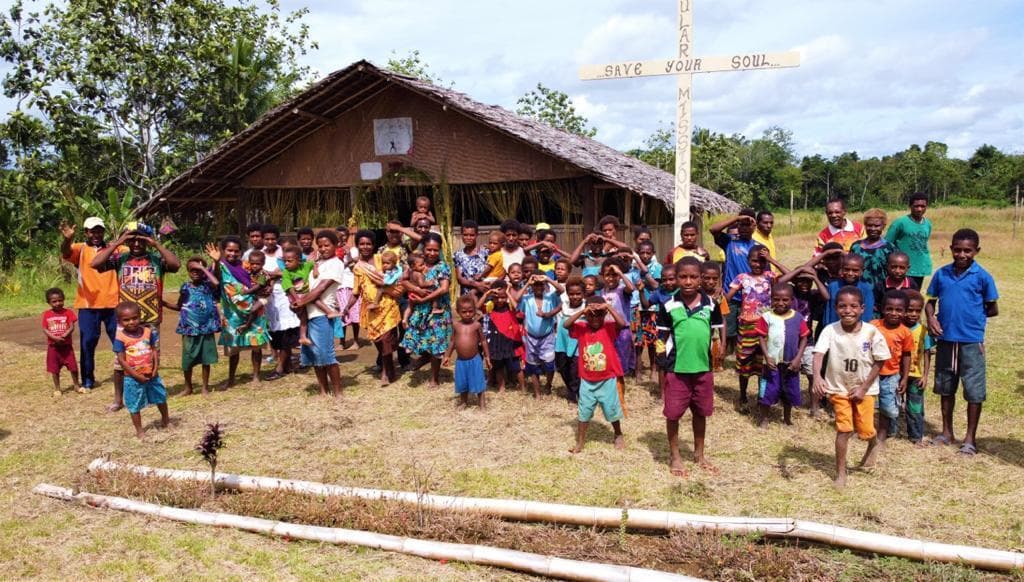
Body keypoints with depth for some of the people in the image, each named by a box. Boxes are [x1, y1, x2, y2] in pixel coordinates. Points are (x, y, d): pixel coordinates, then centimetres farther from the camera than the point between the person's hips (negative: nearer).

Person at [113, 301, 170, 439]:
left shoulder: (148, 331, -5)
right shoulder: (120, 338, -15)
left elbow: (155, 350, 1)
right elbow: (121, 360, -14)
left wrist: (156, 368, -10)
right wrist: (136, 375, -17)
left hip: (151, 374, 3)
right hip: (133, 378, -3)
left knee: (161, 397, 19)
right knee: (134, 405, 8)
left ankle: (165, 419, 43)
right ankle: (139, 430, 24)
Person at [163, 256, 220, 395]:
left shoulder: (208, 286, -3)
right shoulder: (185, 287, 4)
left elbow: (217, 283, -29)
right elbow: (179, 306, 17)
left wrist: (203, 268, -19)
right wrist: (163, 303, 1)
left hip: (207, 329, -2)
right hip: (189, 329, 2)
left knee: (206, 360, 7)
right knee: (187, 360, 8)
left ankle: (205, 387, 20)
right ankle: (188, 387, 25)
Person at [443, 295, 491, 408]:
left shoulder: (476, 325, -7)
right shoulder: (456, 325, -1)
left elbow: (483, 341, 1)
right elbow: (453, 342, 10)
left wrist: (487, 357, 2)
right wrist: (447, 356, 11)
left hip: (475, 360, -2)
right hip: (460, 361, 3)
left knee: (478, 382, 6)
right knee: (462, 383, 15)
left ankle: (482, 402, 20)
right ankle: (463, 401, 34)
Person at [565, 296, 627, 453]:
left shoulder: (609, 328, -10)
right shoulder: (581, 328, -3)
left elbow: (622, 323, -28)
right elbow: (566, 324, -18)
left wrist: (609, 307, -29)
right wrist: (582, 312, -25)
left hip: (607, 380, -2)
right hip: (587, 381, 2)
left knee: (612, 410, 13)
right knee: (583, 412, 8)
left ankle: (618, 435, 37)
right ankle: (580, 442, 18)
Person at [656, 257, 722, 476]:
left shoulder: (710, 304, -3)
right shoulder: (669, 306, -8)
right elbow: (662, 335, -1)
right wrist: (661, 348, -15)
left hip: (703, 368, 2)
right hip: (676, 369, -2)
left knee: (701, 412, 16)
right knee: (673, 413, 4)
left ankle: (699, 454, 34)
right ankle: (675, 456, 22)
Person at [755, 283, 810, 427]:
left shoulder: (798, 318, -4)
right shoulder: (767, 317, -9)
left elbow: (804, 338, 1)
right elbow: (761, 337, -7)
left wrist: (798, 358, -7)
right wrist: (767, 357, -16)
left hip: (791, 363, 2)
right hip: (772, 362, -2)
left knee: (790, 391, 17)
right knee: (768, 390, 3)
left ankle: (787, 417, 37)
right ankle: (764, 419, 19)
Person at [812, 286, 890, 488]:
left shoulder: (871, 332, -16)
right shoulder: (830, 331, -18)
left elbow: (879, 363, -7)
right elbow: (818, 354, -28)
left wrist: (863, 388, -10)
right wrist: (817, 377, -47)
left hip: (864, 389, 0)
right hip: (839, 388, 0)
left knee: (866, 430, 3)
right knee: (843, 429, -3)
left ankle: (874, 443, 42)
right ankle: (840, 473, 12)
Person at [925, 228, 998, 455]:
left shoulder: (982, 277, -7)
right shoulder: (941, 274, 1)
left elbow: (993, 309, 1)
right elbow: (931, 301, 7)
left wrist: (972, 317, 0)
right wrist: (931, 318, -10)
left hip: (972, 341, -3)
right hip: (945, 339, 3)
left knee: (974, 391, 2)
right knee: (946, 388, 15)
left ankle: (970, 438, 15)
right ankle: (947, 431, 29)